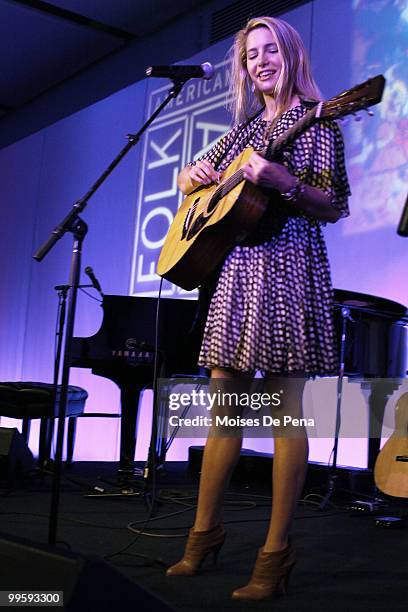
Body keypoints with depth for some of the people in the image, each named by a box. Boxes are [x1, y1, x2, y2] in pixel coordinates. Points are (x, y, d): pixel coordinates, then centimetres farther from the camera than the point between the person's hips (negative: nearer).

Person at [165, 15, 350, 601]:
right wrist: (194, 174, 6)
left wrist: (286, 182, -21)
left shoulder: (316, 121, 2)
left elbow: (334, 207, -6)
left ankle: (276, 554, 0)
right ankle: (205, 533, 17)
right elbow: (191, 178, 28)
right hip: (234, 266, 7)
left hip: (287, 266, -6)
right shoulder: (246, 126, 20)